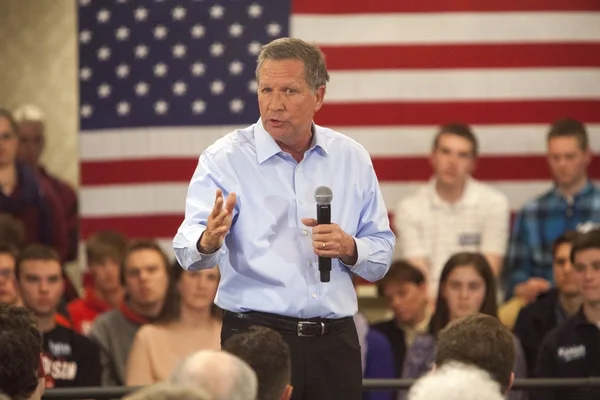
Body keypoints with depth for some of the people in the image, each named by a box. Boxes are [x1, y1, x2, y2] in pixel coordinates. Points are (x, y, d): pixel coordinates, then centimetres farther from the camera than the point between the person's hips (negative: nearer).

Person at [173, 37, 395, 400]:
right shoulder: (225, 159, -3)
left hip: (335, 341, 3)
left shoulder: (351, 158, 8)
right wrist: (208, 242, -39)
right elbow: (188, 250, -16)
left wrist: (349, 248, -9)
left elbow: (381, 258, 12)